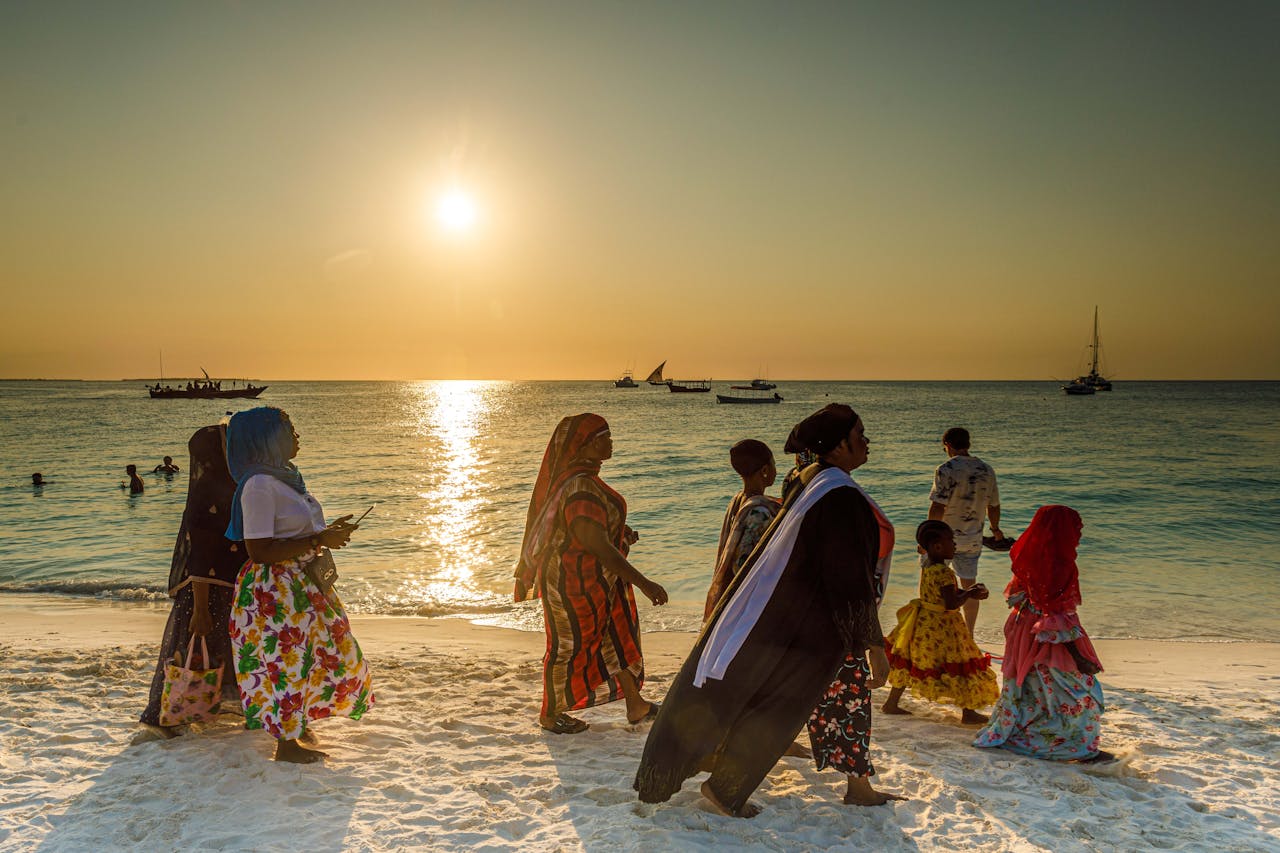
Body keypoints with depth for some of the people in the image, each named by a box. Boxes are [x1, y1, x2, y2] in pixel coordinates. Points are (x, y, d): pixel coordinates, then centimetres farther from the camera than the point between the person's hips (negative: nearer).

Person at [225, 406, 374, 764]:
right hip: (273, 590, -10)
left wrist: (328, 533, 7)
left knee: (325, 648, 19)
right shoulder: (259, 484, -22)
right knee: (286, 660, 2)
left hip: (301, 584, 10)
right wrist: (318, 540, -25)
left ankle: (296, 723, 37)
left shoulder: (284, 476, 8)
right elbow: (260, 551, -27)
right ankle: (286, 743, 19)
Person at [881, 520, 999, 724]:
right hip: (941, 627, -9)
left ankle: (891, 703, 25)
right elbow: (951, 604, -27)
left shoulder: (926, 567, 5)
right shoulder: (944, 573, -24)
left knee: (909, 664, 16)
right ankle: (968, 713, 12)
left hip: (922, 622, 9)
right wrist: (969, 594, -12)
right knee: (960, 666, 4)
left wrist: (970, 591, 4)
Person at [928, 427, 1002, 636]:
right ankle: (968, 635, 23)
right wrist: (995, 529, 30)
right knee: (969, 585, 14)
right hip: (972, 539, 5)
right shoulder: (987, 470, 3)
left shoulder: (946, 469, -16)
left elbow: (937, 508, -21)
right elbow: (994, 506, 12)